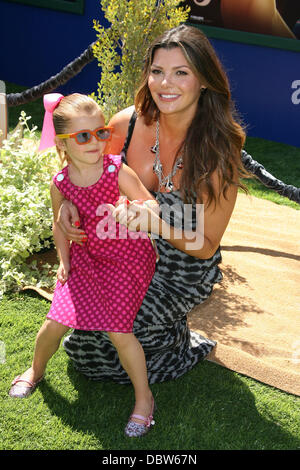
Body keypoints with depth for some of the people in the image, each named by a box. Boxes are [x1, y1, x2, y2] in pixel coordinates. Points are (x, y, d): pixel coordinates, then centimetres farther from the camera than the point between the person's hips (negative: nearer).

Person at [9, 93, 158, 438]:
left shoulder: (119, 172, -19)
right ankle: (36, 370, 36)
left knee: (118, 330, -10)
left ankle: (144, 398, 13)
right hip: (85, 256, 3)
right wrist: (63, 261, 3)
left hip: (125, 257, -3)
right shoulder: (60, 184, -8)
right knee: (56, 323, 1)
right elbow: (59, 224, 9)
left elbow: (150, 207, -12)